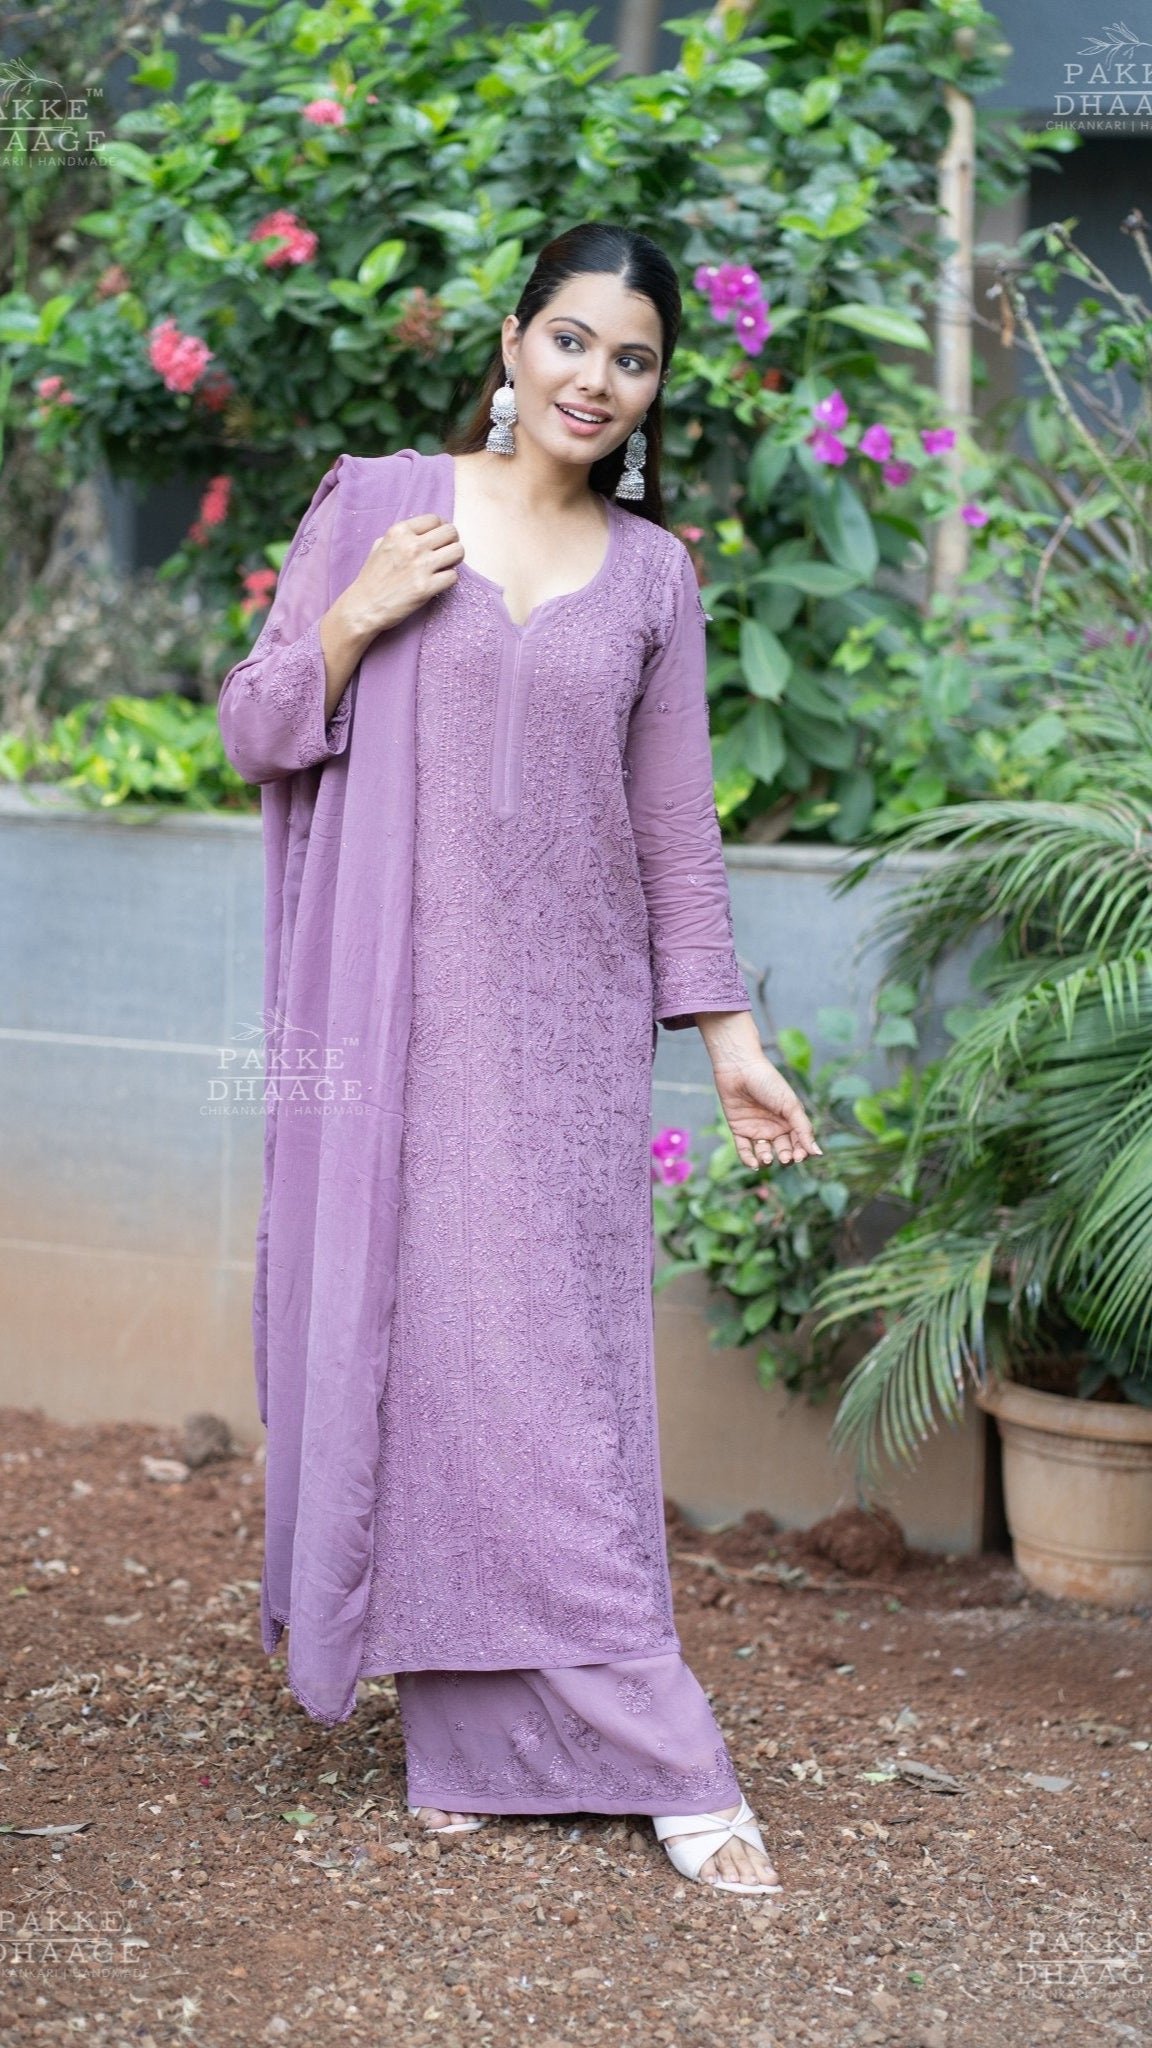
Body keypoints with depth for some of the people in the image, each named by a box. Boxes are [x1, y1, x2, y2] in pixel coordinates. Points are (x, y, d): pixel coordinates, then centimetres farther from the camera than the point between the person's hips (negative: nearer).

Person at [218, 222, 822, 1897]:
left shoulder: (653, 574, 9)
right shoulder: (377, 506, 4)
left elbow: (676, 822, 12)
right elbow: (251, 732, 6)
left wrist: (730, 1031, 9)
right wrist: (353, 618, -11)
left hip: (569, 1020, 1)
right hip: (400, 1006, -1)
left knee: (564, 1371, -1)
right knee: (412, 1339, 0)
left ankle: (639, 1755, 5)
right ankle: (463, 1734, 8)